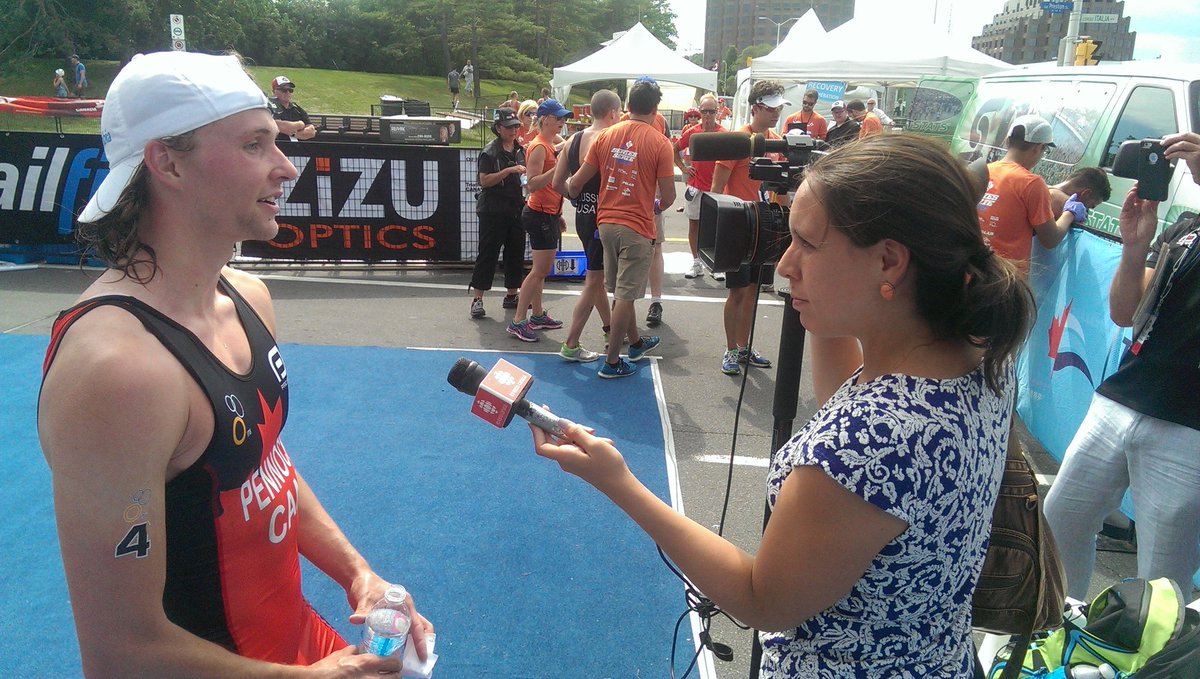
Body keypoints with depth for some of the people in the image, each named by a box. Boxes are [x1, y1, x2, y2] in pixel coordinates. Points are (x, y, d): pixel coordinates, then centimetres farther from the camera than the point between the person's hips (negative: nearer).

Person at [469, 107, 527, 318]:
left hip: (516, 208, 7)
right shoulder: (490, 151, -8)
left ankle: (512, 295, 22)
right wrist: (509, 171, -23)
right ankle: (477, 299, 1)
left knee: (516, 252, 10)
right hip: (493, 211, -7)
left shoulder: (520, 149, 12)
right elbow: (484, 181, -16)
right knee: (487, 254, -4)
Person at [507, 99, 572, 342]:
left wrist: (558, 215, 22)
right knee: (540, 270, -8)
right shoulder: (538, 147, -15)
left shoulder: (550, 145, 14)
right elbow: (532, 185, -24)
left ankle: (538, 315, 23)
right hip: (540, 214, -10)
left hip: (549, 214, 10)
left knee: (542, 268, 14)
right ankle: (518, 321, -4)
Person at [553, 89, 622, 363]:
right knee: (594, 282, 0)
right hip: (602, 217, -8)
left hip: (582, 215, 9)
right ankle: (571, 345, 4)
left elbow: (557, 183, 9)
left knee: (597, 275, 21)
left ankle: (609, 328, 38)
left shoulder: (573, 140, 6)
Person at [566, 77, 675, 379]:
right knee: (625, 295, 2)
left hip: (606, 223, 6)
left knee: (621, 290, 20)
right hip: (638, 227, -5)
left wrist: (571, 190, 26)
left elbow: (577, 181, 3)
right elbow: (668, 195, -9)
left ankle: (636, 342, 39)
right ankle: (612, 362, 9)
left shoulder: (605, 136, 2)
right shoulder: (660, 143, -9)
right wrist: (658, 206, 14)